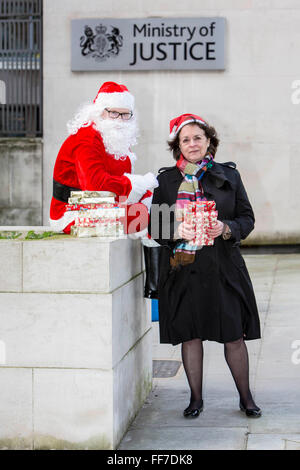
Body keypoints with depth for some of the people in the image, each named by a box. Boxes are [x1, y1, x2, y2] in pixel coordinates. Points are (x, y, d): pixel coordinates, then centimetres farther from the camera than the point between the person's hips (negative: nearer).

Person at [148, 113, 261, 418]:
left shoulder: (228, 176, 6)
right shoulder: (166, 180, 6)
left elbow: (247, 218, 6)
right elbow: (155, 227, 5)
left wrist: (226, 229, -14)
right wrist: (178, 231, -15)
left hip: (223, 267, 0)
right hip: (183, 269, 0)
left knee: (234, 335, 2)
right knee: (190, 335, 5)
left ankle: (246, 398, 19)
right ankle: (196, 398, 21)